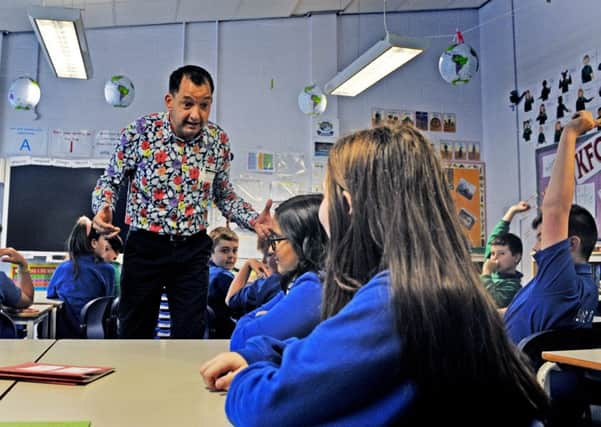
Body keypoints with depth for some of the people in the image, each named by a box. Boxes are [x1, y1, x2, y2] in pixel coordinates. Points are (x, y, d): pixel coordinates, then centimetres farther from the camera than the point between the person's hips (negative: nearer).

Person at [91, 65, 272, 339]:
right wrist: (103, 209, -20)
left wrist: (253, 220, -7)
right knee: (134, 335, 11)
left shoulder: (218, 140, -3)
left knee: (190, 336, 8)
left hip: (192, 250, 2)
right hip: (145, 245, -1)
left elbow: (224, 196, 10)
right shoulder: (140, 131, -11)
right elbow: (110, 180, 1)